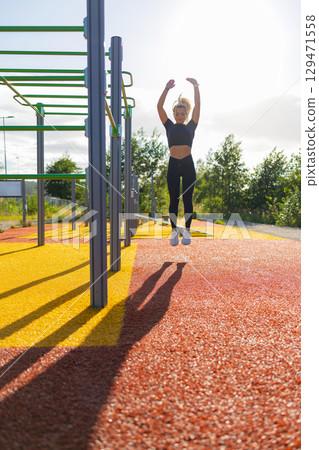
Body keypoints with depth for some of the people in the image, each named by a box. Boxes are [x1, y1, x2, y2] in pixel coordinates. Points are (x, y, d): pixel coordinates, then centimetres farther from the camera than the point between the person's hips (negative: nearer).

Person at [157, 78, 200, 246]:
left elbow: (197, 106, 5)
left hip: (188, 165, 0)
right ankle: (174, 230, 8)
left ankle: (187, 231, 7)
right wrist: (166, 89, -2)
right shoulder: (170, 126, 13)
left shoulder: (190, 126, 13)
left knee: (187, 199, 1)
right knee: (173, 199, 0)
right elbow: (159, 107, 5)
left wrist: (195, 86, -2)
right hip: (173, 165, 0)